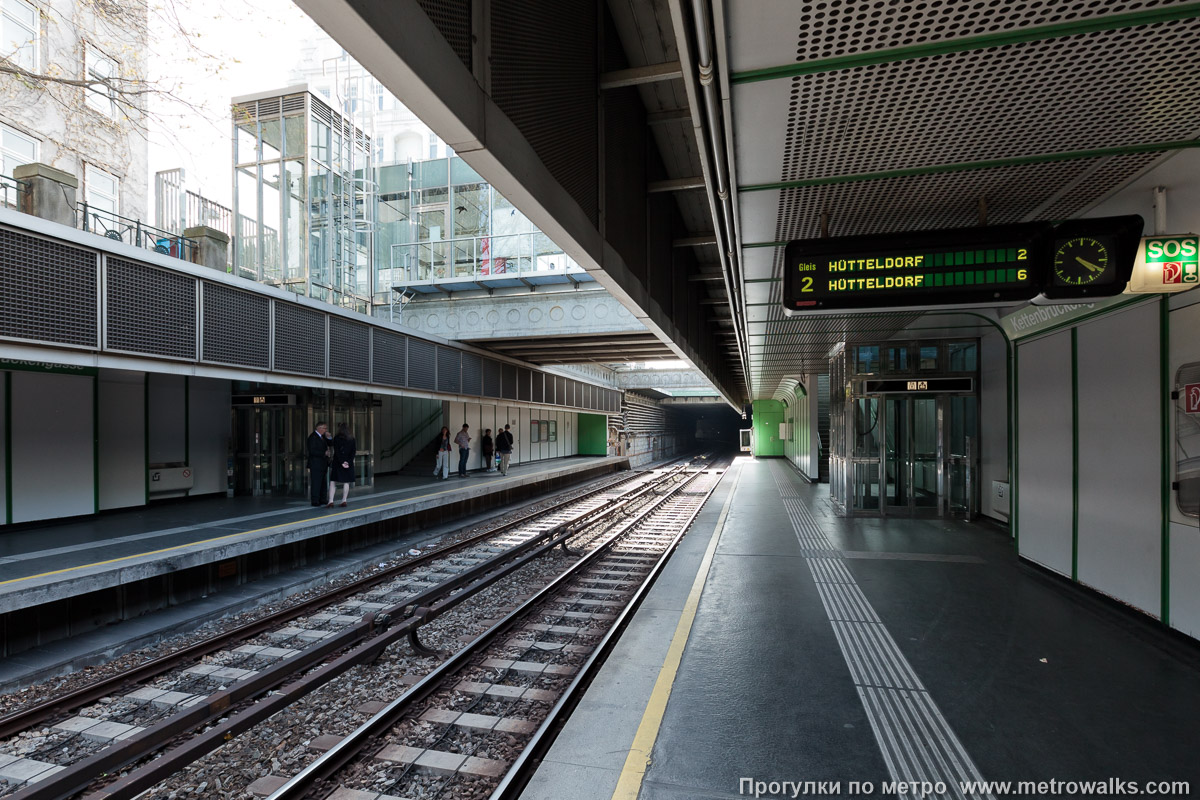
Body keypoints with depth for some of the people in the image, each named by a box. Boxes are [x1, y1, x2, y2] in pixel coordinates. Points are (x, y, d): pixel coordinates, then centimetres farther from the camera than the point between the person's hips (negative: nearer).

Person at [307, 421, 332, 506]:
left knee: (323, 483, 12)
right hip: (316, 465, -9)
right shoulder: (313, 437, -13)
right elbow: (312, 451, -20)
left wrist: (328, 437, 4)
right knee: (316, 483, -5)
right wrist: (324, 453, -20)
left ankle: (322, 500, 19)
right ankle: (315, 501, 0)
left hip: (323, 464, 9)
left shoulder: (322, 436, 14)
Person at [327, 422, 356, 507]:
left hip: (338, 463, -3)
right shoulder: (352, 439, 5)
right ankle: (344, 501, 8)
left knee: (333, 482, 3)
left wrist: (341, 462, -11)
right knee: (346, 482, 8)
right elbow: (353, 452, -1)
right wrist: (349, 462, -6)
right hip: (349, 463, 3)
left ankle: (331, 501, -5)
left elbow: (336, 452, -11)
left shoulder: (336, 438, -6)